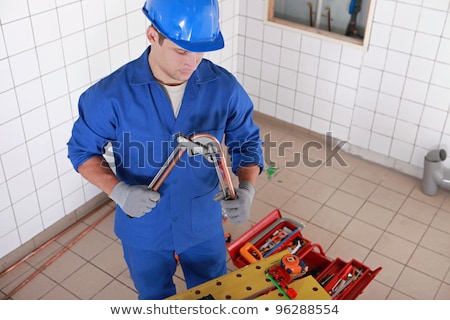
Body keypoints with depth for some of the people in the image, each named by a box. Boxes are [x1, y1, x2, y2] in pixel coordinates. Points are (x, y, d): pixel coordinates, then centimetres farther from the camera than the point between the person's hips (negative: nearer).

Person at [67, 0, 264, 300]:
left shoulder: (225, 88, -19)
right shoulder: (111, 94, -23)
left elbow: (248, 144, -6)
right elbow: (82, 150, -9)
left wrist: (246, 189, -26)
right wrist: (118, 191, -28)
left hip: (204, 226, 1)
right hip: (143, 230, -1)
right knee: (157, 301, 27)